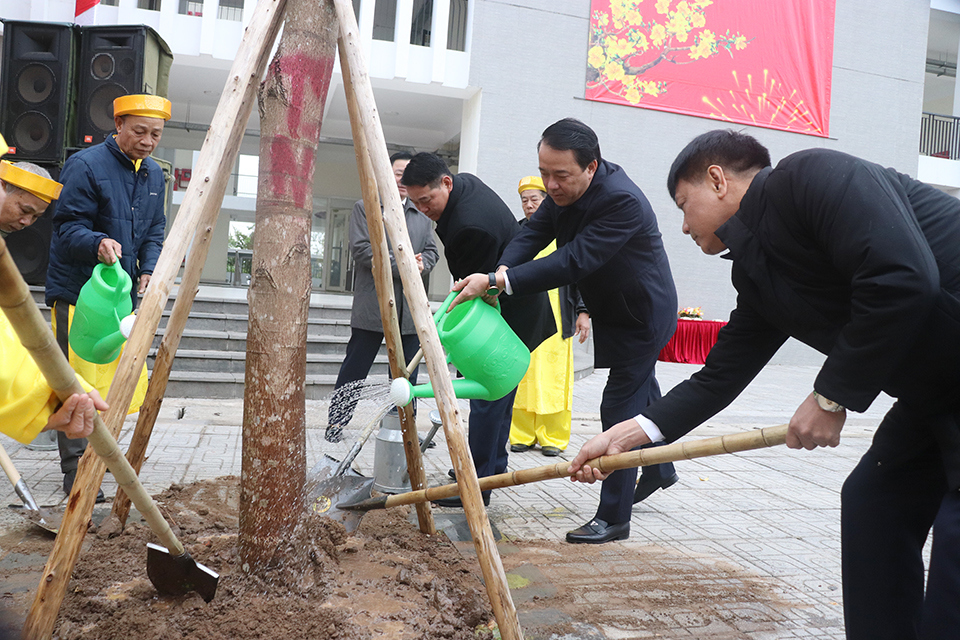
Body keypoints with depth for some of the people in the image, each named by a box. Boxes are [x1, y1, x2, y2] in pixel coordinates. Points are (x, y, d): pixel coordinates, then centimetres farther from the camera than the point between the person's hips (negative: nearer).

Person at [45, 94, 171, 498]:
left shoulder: (154, 175, 13)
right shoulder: (85, 165, -10)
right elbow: (68, 227, -13)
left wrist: (148, 270, -1)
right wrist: (98, 242, -34)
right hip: (77, 291, -7)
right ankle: (76, 474, -1)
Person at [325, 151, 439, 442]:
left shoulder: (423, 214, 18)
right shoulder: (365, 207, 3)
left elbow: (432, 251, 15)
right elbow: (360, 248, -8)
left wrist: (421, 265, -10)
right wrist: (401, 266, -14)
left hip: (410, 307, 4)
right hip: (372, 306, -4)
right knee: (355, 369, 2)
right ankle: (336, 423, 14)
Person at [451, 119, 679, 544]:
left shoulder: (621, 201, -35)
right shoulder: (564, 187, -8)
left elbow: (574, 261, -40)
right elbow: (534, 232, -11)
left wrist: (500, 281, -43)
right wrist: (499, 273, -31)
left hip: (642, 317, -9)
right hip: (612, 312, 9)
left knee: (620, 409, -7)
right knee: (640, 391, 25)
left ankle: (613, 517, 5)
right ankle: (659, 469, 49)